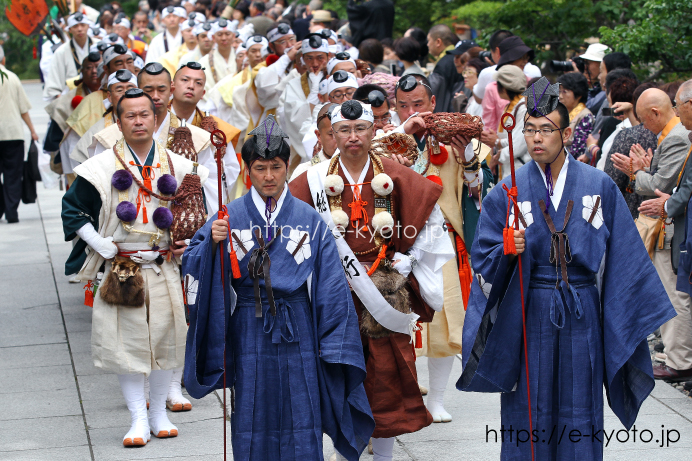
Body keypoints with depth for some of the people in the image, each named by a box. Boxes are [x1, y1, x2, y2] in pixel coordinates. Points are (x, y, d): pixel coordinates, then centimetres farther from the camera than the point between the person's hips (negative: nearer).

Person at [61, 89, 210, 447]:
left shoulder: (178, 166, 6)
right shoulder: (101, 168, -1)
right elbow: (73, 209, 4)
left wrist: (189, 241, 4)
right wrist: (99, 244, -5)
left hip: (164, 268, 2)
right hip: (121, 271, -2)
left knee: (163, 340, 6)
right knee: (125, 344, -3)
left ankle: (159, 412, 19)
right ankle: (138, 420, 4)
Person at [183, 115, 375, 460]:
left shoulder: (309, 220, 5)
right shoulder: (230, 218, 4)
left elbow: (332, 287, 4)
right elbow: (191, 267, 0)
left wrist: (334, 349, -1)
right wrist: (212, 243, -20)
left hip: (297, 334, 0)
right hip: (248, 333, 0)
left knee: (301, 427, 0)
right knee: (253, 423, 4)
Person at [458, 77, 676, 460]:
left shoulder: (599, 186, 2)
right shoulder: (507, 192, 0)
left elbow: (622, 256, 5)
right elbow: (483, 259, 1)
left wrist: (629, 314, 3)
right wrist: (507, 251, -20)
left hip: (582, 312, 0)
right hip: (527, 313, 0)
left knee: (579, 413, 4)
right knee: (529, 412, 3)